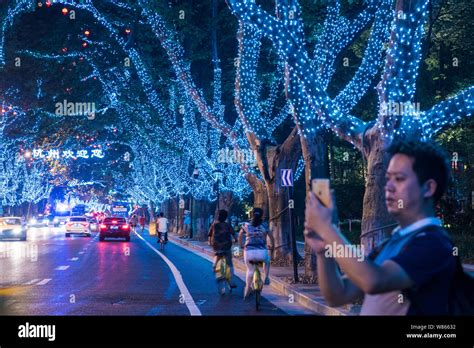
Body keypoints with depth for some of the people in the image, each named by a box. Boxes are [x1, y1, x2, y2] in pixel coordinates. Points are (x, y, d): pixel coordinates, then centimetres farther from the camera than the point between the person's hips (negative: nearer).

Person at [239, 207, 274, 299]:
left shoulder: (246, 225, 9)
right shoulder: (264, 226, 5)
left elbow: (240, 236, 22)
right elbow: (271, 237, 8)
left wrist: (241, 246, 39)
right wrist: (272, 246, 27)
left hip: (248, 252, 1)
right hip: (262, 252, -1)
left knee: (250, 270, 27)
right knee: (267, 261, 34)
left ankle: (247, 288, 24)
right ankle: (266, 278, 20)